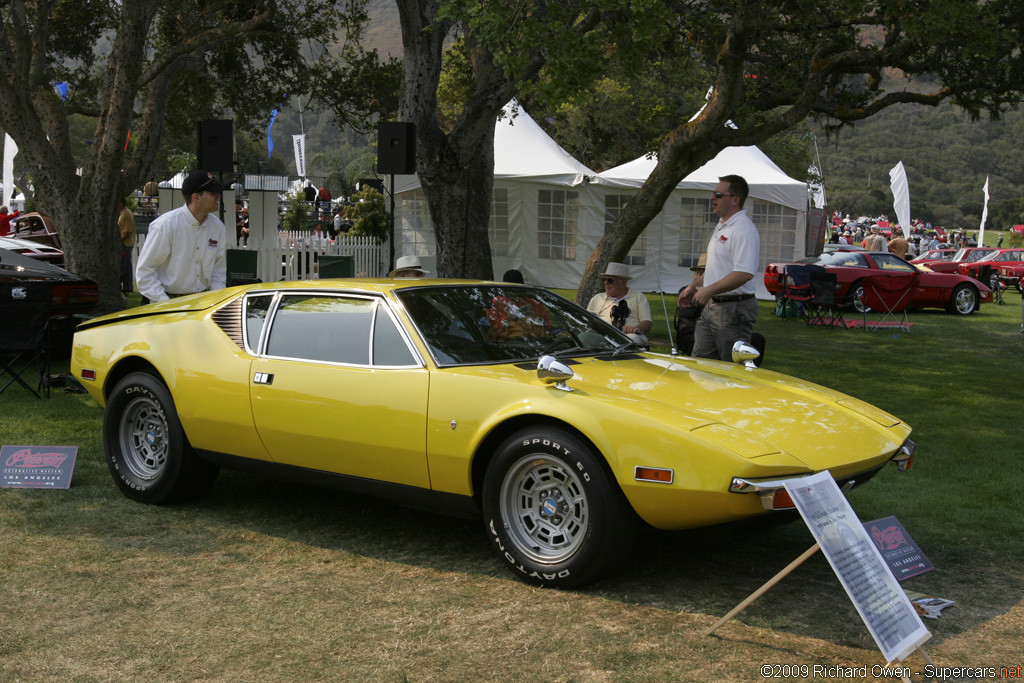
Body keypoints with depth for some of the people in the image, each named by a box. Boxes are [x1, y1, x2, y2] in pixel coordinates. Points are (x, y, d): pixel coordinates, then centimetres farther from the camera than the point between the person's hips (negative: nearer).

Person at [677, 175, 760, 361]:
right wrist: (693, 286, 20)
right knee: (701, 358, 13)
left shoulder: (744, 230, -19)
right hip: (711, 305, 10)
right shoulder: (721, 225, 15)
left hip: (733, 309, -10)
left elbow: (744, 274, -29)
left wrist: (709, 291, -24)